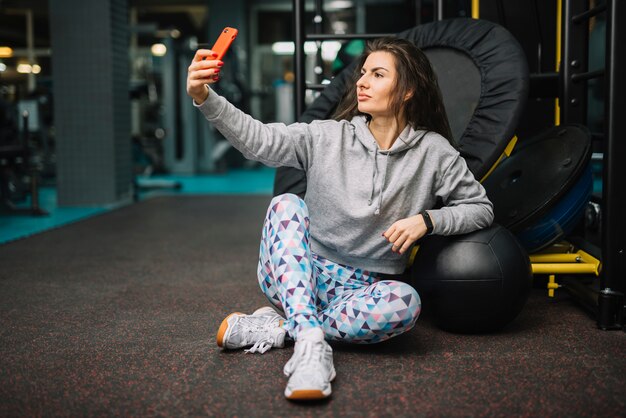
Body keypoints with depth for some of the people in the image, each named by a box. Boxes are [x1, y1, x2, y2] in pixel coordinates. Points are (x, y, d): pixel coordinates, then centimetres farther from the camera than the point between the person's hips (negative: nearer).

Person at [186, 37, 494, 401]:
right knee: (286, 203, -26)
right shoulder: (327, 136, -3)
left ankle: (279, 327, -22)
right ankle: (311, 340, -39)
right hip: (302, 277, 1)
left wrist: (427, 220, -14)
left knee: (405, 302, -34)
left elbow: (481, 207, 3)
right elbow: (259, 139, -15)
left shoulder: (434, 152, -2)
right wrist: (205, 98, -29)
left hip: (360, 292, -1)